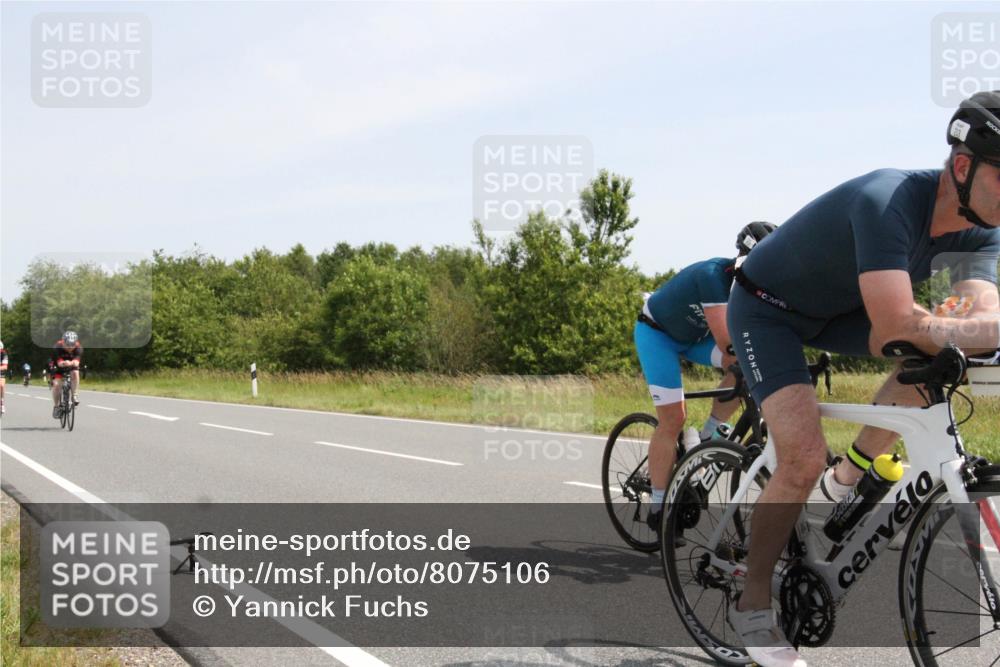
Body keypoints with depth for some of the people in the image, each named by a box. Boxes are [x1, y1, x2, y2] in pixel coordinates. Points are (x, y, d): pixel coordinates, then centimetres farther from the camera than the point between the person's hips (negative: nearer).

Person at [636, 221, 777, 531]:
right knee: (673, 418, -15)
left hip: (695, 335, 6)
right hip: (656, 332, -6)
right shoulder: (713, 275, -36)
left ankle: (708, 436, -3)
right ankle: (658, 506, -5)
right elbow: (726, 341, -43)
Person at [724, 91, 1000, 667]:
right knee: (804, 459, -21)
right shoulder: (888, 202, -37)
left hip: (835, 310, 7)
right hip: (768, 310, -7)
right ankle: (752, 606, -1)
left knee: (938, 344, -15)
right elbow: (897, 328, -44)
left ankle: (848, 478, 3)